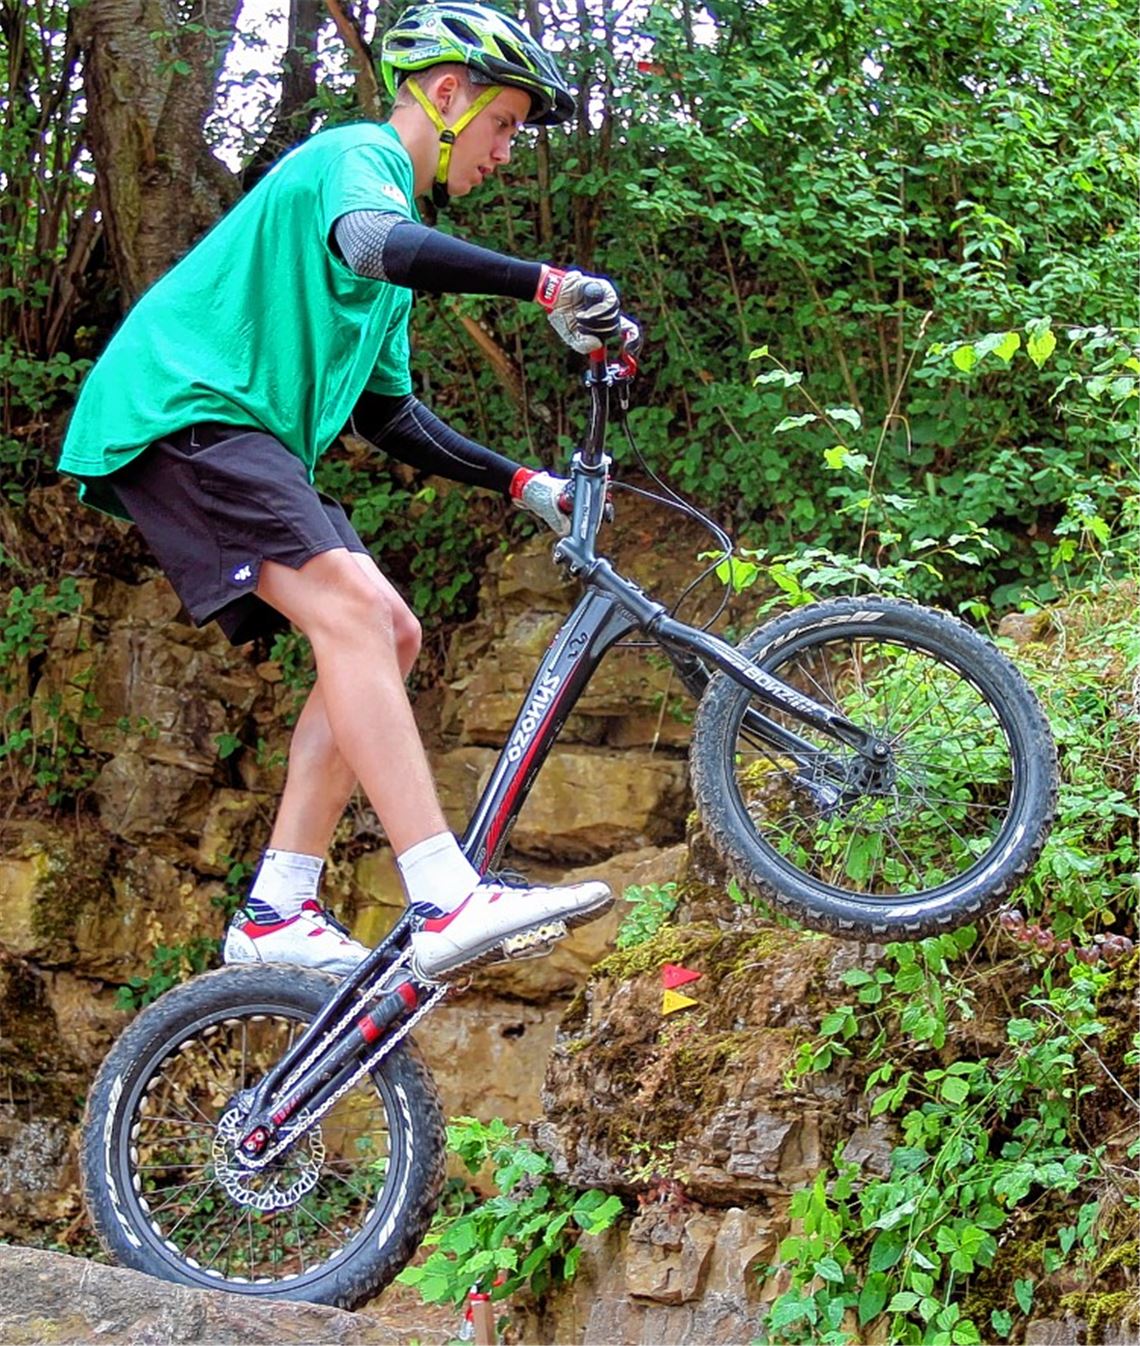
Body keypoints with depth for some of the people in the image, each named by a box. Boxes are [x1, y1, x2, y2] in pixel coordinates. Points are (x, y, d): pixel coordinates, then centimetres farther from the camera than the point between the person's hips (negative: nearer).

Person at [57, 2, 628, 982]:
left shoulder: (386, 191, 26)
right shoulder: (356, 155, -4)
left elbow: (388, 417, 27)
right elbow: (373, 244, -31)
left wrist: (522, 484, 20)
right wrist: (547, 284, -36)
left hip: (247, 440, 10)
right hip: (179, 410, -10)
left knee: (388, 635, 1)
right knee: (348, 604, -26)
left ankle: (278, 915, -1)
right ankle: (447, 902, -35)